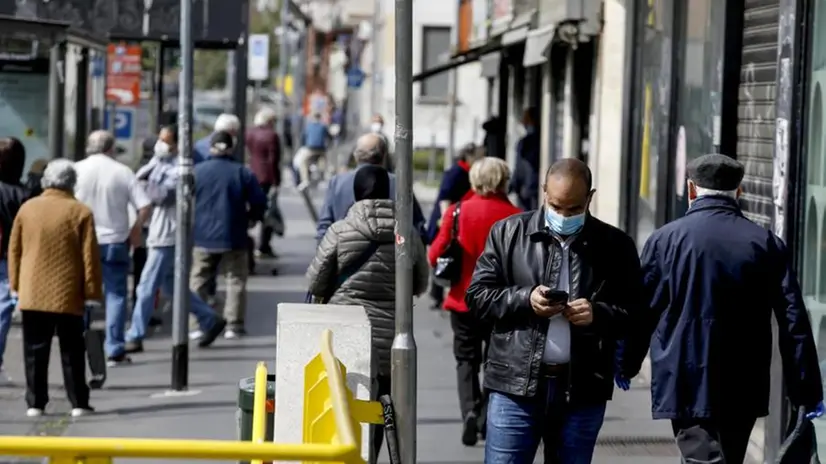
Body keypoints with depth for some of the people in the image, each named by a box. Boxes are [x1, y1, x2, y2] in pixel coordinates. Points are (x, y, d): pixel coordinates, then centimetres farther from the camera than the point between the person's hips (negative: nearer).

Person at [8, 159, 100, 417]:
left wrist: (16, 285, 18)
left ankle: (35, 403, 7)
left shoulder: (27, 208, 2)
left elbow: (14, 250, 9)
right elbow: (90, 257, -6)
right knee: (72, 352, 6)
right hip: (68, 296, -2)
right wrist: (93, 293, 0)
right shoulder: (80, 212, -7)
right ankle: (79, 403, 7)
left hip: (32, 294, 2)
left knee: (35, 352, 7)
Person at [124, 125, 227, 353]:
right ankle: (210, 320, 24)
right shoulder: (160, 163, 14)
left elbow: (162, 194, -22)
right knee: (169, 286, 16)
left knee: (147, 287, -6)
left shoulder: (179, 168, -14)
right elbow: (138, 178, 7)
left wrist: (144, 185, -8)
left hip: (168, 237, -10)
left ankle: (135, 338, -1)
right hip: (159, 234, 10)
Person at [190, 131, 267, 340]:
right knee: (235, 280, 7)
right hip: (233, 238, -1)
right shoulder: (243, 173, -4)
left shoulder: (197, 171, -2)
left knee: (198, 281, 9)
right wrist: (250, 216, 16)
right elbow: (259, 203, -4)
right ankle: (234, 324, 3)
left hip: (202, 238, 1)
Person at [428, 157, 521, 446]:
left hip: (463, 300, 1)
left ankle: (470, 410, -8)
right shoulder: (514, 217, -9)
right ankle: (488, 417, 8)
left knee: (466, 360, 13)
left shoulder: (457, 212, -6)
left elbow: (435, 255, -5)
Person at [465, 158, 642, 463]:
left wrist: (598, 314, -16)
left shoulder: (616, 246, 4)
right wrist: (525, 299, -12)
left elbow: (635, 314, 4)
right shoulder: (509, 233, 5)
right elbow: (477, 294, 5)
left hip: (583, 390, 1)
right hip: (516, 385, -1)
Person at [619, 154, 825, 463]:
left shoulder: (665, 240, -5)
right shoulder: (767, 245, 1)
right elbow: (794, 322, -1)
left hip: (687, 387, -3)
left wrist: (627, 364, 17)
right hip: (744, 390, 3)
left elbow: (641, 312, 0)